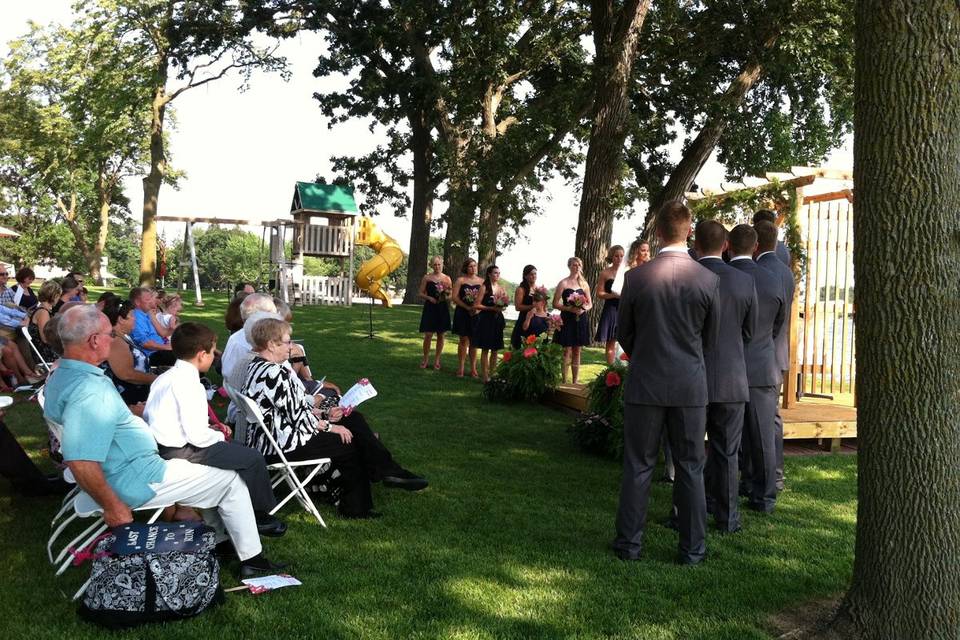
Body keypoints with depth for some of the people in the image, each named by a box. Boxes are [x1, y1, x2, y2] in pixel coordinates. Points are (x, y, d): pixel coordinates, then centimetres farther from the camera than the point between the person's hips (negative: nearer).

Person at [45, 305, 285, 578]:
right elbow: (82, 463, -36)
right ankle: (251, 559, 16)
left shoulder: (61, 376, 4)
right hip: (135, 482, -11)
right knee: (231, 479, 3)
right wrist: (114, 508, -26)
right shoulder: (90, 391, -30)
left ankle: (220, 537, 36)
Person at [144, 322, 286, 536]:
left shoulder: (164, 378, 9)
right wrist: (220, 436, -1)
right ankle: (259, 516, 12)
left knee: (239, 449, 21)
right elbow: (198, 436, -24)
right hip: (180, 453, -10)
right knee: (252, 458, -6)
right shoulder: (189, 384, -21)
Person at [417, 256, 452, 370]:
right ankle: (425, 359, 10)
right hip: (430, 308, -2)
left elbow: (451, 295, 9)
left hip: (442, 309, 2)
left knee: (440, 335, 5)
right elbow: (421, 293, 4)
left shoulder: (447, 278, 6)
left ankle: (437, 360, 17)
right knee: (428, 335, -5)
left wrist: (446, 296, -12)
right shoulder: (427, 278, 3)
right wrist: (429, 297, -14)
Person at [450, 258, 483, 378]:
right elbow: (455, 297, -6)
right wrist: (468, 307, -14)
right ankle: (461, 367, 7)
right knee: (464, 340, 0)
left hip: (476, 314, 2)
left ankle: (473, 368, 11)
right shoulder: (460, 280, 1)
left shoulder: (481, 281, 6)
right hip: (462, 313, -2)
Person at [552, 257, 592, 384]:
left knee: (577, 351, 8)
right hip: (567, 319, -4)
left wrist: (583, 309, -8)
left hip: (581, 319, 4)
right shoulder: (563, 283, -1)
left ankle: (575, 381, 13)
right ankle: (564, 381, 0)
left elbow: (590, 303, 13)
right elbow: (555, 303, -6)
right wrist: (570, 308, -18)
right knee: (567, 351, -4)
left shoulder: (584, 284, 11)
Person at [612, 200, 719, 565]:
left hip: (644, 383, 0)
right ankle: (692, 548, 17)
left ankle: (629, 542, 16)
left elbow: (624, 333, 4)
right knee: (690, 468, 10)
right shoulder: (708, 279, -7)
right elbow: (710, 338, 5)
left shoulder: (636, 277, -8)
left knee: (638, 466, 9)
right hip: (691, 385, 1)